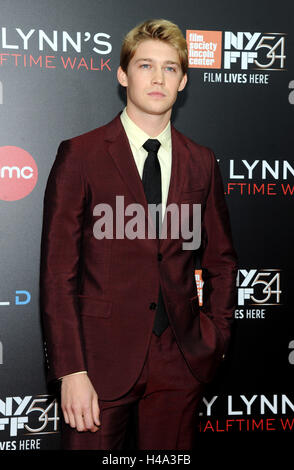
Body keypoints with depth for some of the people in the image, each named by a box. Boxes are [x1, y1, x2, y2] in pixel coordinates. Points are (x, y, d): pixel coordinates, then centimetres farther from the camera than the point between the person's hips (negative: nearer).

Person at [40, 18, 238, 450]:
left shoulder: (201, 163, 8)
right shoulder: (80, 155, -4)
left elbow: (221, 260, 16)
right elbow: (58, 271, -7)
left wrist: (216, 335, 5)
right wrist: (71, 370, -13)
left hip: (180, 362, 3)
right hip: (102, 358, -3)